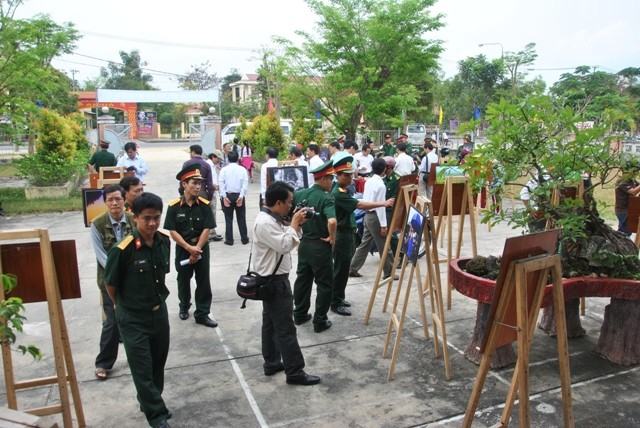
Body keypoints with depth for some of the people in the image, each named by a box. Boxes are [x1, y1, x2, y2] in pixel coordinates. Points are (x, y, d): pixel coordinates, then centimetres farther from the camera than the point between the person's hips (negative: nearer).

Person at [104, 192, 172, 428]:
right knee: (142, 368, 4)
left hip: (159, 312, 5)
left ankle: (150, 402, 41)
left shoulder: (164, 241, -6)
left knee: (158, 363, 19)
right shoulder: (123, 249, -24)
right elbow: (110, 284, -9)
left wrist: (157, 299, 13)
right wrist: (124, 307, 5)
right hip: (133, 318, -5)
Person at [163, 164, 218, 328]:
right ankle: (184, 307, 39)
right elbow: (172, 231, -11)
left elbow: (206, 229, -10)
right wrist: (189, 248, -17)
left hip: (201, 248, 0)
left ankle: (202, 314, 15)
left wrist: (196, 249, -14)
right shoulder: (174, 206, -11)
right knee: (183, 280, 17)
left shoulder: (204, 205, -9)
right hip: (182, 249, 0)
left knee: (203, 281, 3)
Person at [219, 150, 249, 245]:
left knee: (228, 219, 6)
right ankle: (244, 239, 14)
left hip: (227, 196, 0)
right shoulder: (242, 169, 0)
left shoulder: (224, 169, -1)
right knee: (241, 218, 9)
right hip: (239, 195, 1)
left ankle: (229, 240, 9)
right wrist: (241, 196, -10)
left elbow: (221, 183, -8)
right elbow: (245, 183, -8)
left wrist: (224, 196, -9)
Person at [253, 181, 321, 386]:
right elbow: (284, 245, -27)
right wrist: (294, 224, -16)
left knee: (271, 324, 18)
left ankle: (272, 363, 30)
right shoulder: (264, 223, -23)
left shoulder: (273, 219, 8)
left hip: (273, 279, 11)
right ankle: (295, 372, 5)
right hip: (274, 281, -11)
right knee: (286, 328, -3)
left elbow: (286, 241, 13)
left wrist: (297, 225, -1)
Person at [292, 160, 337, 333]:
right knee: (324, 284, 7)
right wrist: (332, 238, -18)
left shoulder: (300, 194, 1)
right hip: (320, 246, -6)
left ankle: (299, 314, 31)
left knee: (302, 279, 19)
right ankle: (320, 321, 13)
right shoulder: (326, 198, -19)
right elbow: (332, 222, -35)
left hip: (304, 243, 7)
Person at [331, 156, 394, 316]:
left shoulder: (345, 190, 11)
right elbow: (360, 205, -30)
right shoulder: (338, 193, -21)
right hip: (341, 235, -10)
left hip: (349, 233, 10)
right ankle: (335, 304, 6)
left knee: (344, 268, 16)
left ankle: (339, 298, 28)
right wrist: (383, 203, -33)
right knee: (341, 269, -3)